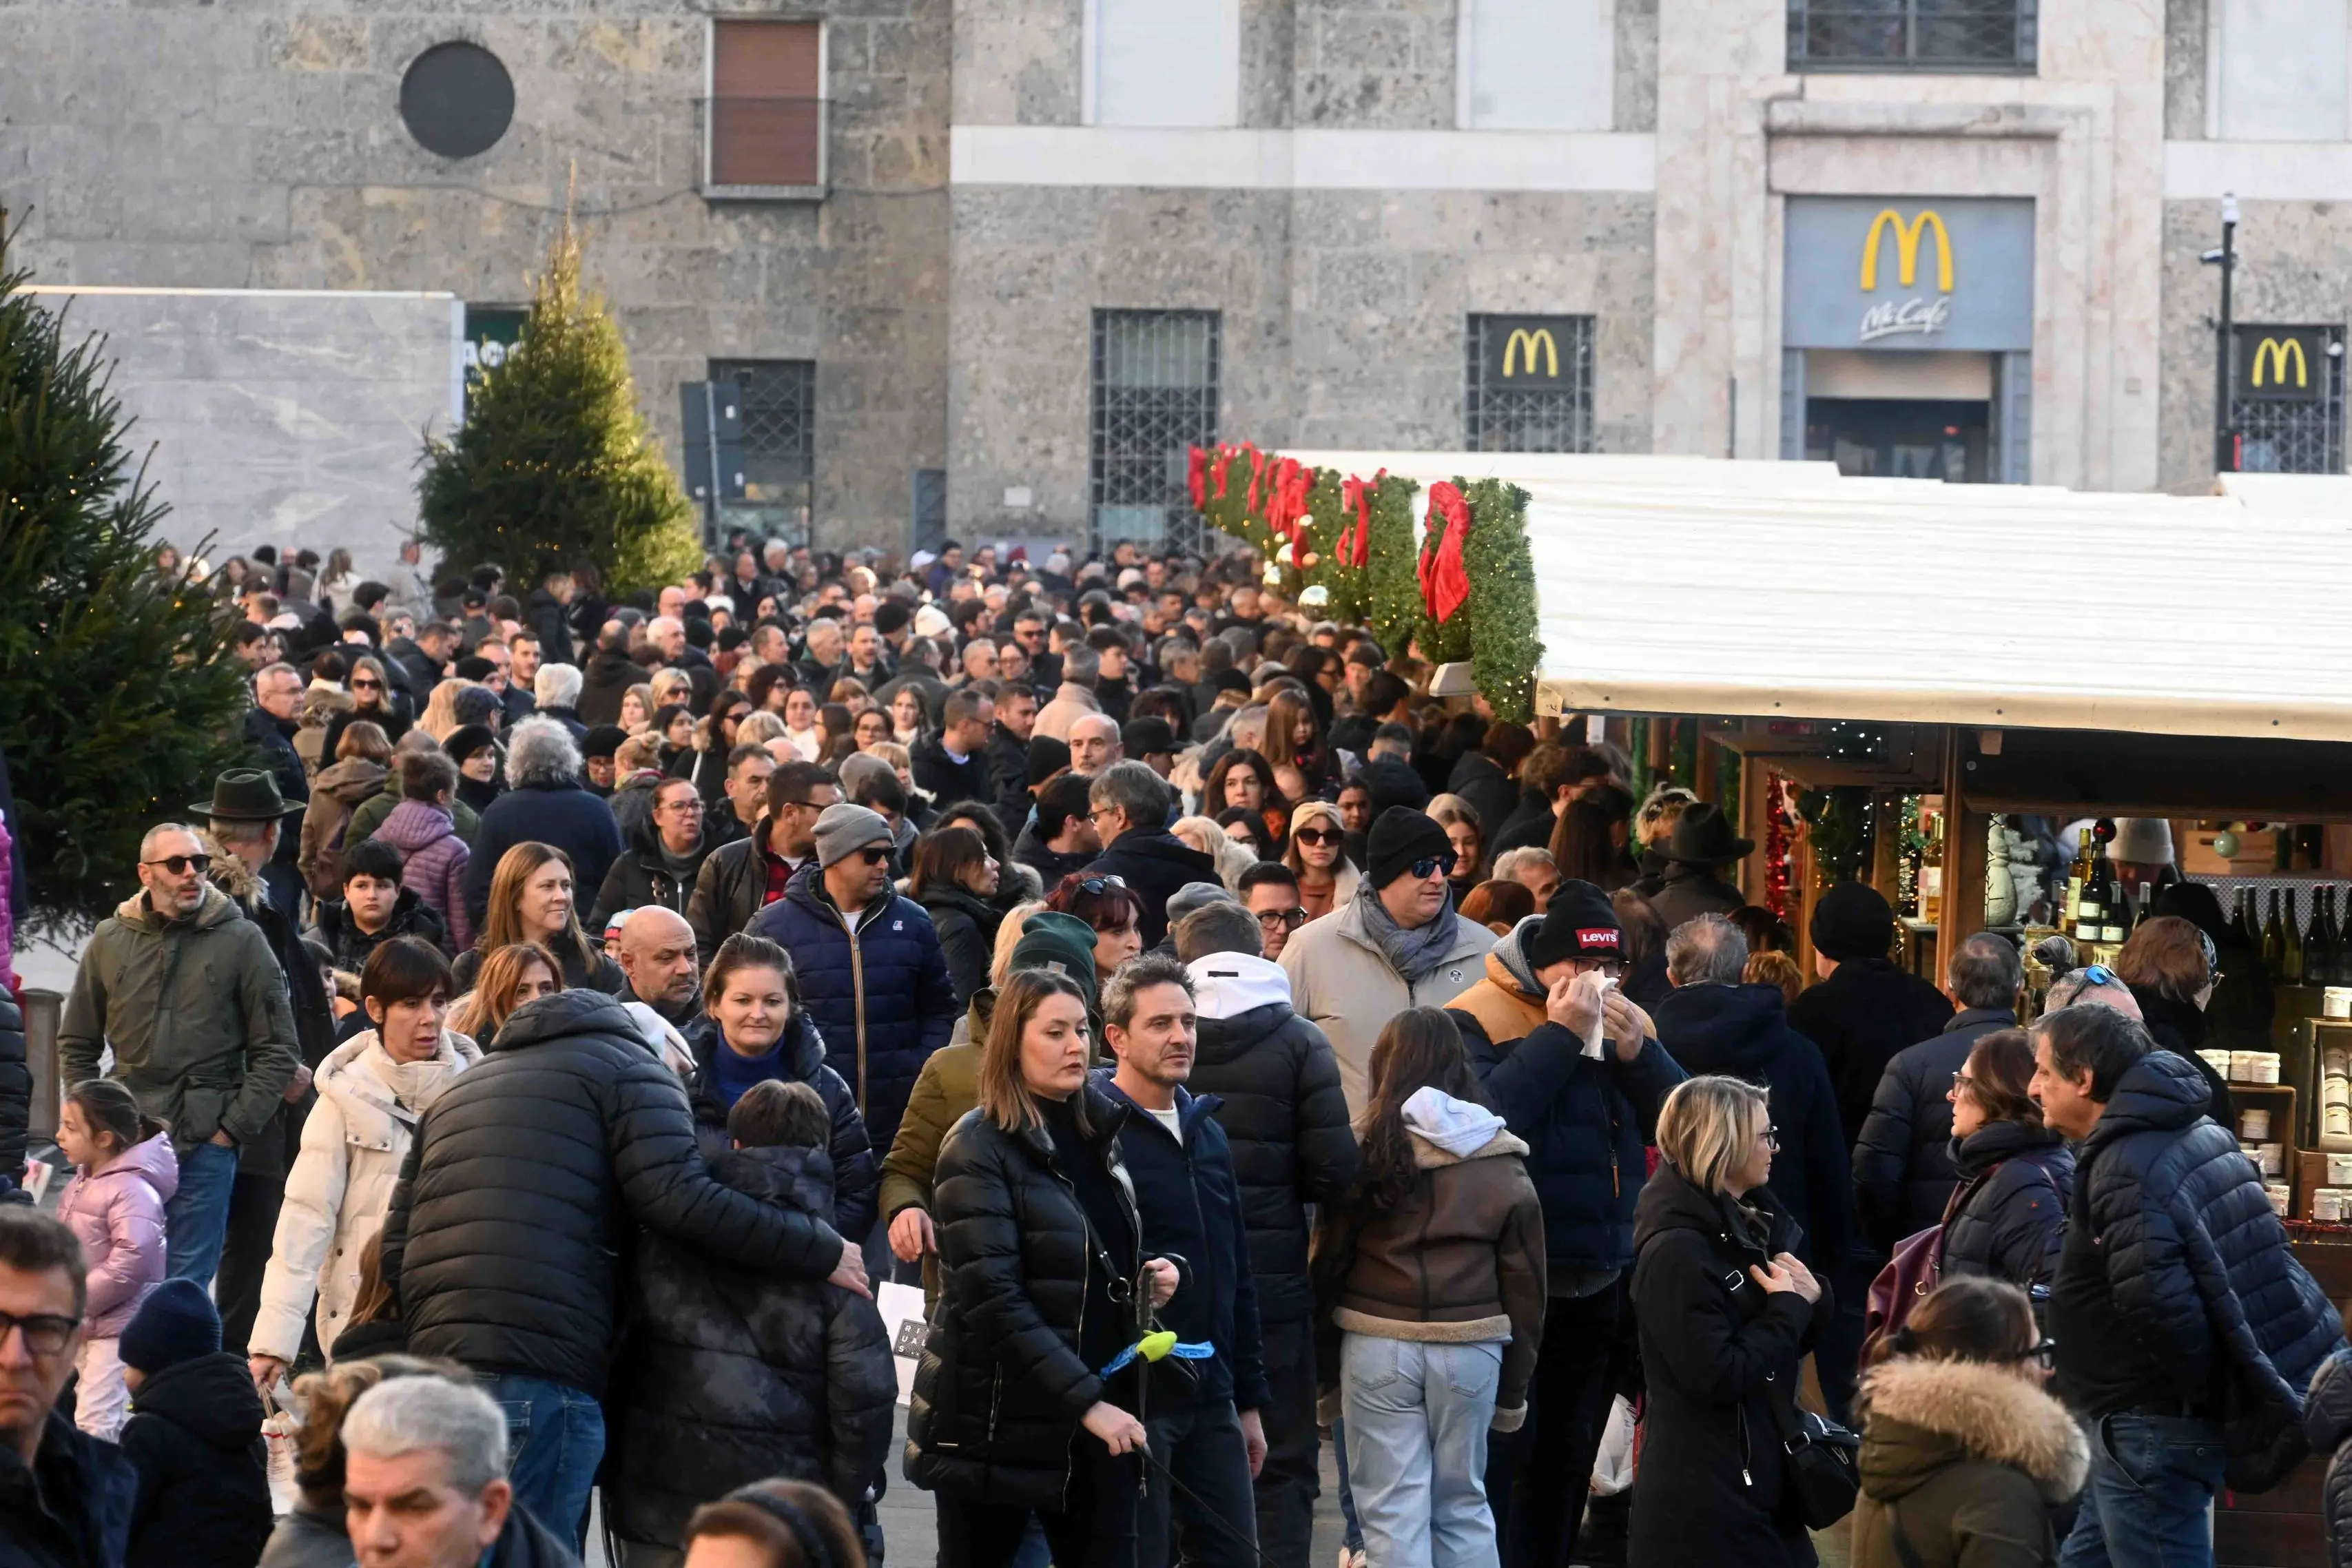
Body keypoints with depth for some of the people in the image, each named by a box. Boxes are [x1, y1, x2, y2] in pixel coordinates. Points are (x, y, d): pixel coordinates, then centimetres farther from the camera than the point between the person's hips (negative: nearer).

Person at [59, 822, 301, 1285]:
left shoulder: (241, 941, 0)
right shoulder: (110, 941, 8)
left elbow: (277, 1051, 1)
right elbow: (76, 1044, 17)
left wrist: (234, 1127, -5)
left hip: (207, 1144, -3)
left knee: (186, 1285, 0)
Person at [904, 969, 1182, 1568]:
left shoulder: (1098, 1133, 11)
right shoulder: (979, 1149, -10)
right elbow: (994, 1298, -19)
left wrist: (1145, 1281, 3)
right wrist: (1085, 1400, -23)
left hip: (1096, 1419, 6)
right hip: (998, 1423, -6)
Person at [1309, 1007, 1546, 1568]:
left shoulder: (1371, 1150, -3)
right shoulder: (1503, 1163, 4)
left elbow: (1329, 1258, -2)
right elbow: (1525, 1279, 6)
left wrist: (1325, 1363, 6)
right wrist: (1514, 1387, 14)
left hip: (1378, 1347, -2)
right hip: (1472, 1348, 2)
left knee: (1393, 1508, 2)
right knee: (1463, 1504, 15)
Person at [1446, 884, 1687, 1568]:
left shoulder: (1627, 1020, 10)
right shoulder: (1479, 1018, -11)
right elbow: (1485, 1115, -27)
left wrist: (1639, 1053, -12)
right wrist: (1559, 1035, -23)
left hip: (1603, 1276, 6)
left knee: (1570, 1449, 15)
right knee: (1505, 1450, -4)